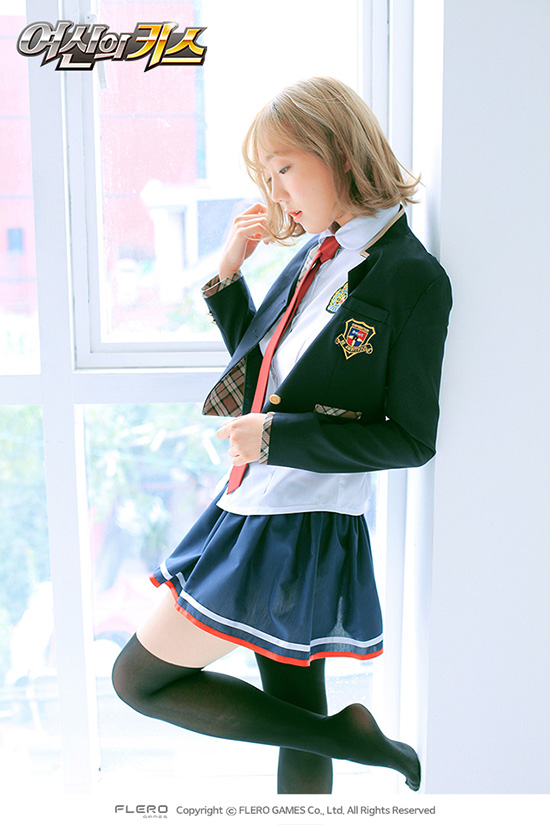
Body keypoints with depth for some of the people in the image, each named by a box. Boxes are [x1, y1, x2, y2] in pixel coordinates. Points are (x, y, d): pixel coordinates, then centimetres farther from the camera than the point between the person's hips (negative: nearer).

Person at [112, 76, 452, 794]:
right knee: (294, 718, 19)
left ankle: (346, 736, 3)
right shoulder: (317, 256, 8)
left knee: (138, 679, 2)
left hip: (298, 536, -8)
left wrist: (277, 436, -19)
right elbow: (259, 365, 18)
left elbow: (412, 439, -14)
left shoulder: (412, 277, -15)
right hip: (259, 514, 8)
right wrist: (228, 272, 7)